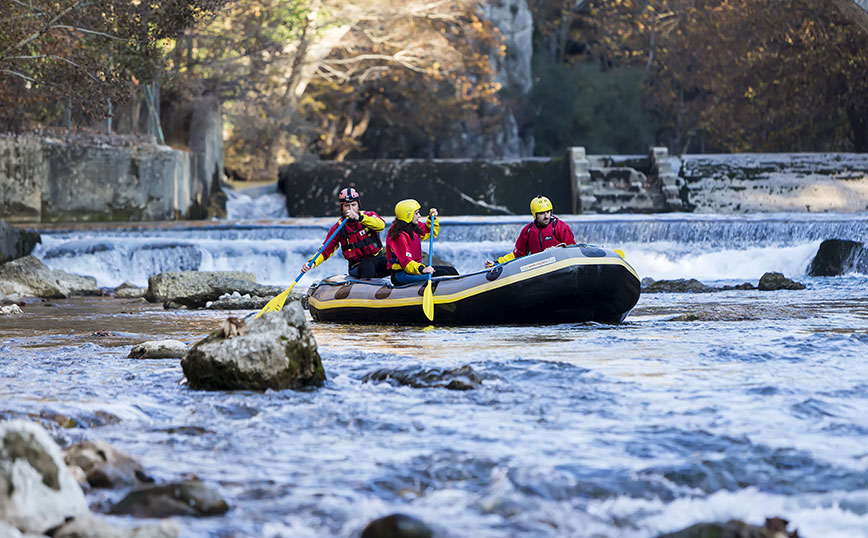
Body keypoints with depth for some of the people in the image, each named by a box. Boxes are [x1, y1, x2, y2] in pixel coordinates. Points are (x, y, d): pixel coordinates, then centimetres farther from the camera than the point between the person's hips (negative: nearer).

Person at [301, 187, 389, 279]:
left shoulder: (369, 215, 3)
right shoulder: (338, 228, 3)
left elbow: (381, 225, -19)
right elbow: (326, 250, 2)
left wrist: (359, 218, -32)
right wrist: (312, 263, -16)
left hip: (378, 259, 1)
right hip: (358, 265, -1)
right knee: (368, 268, -36)